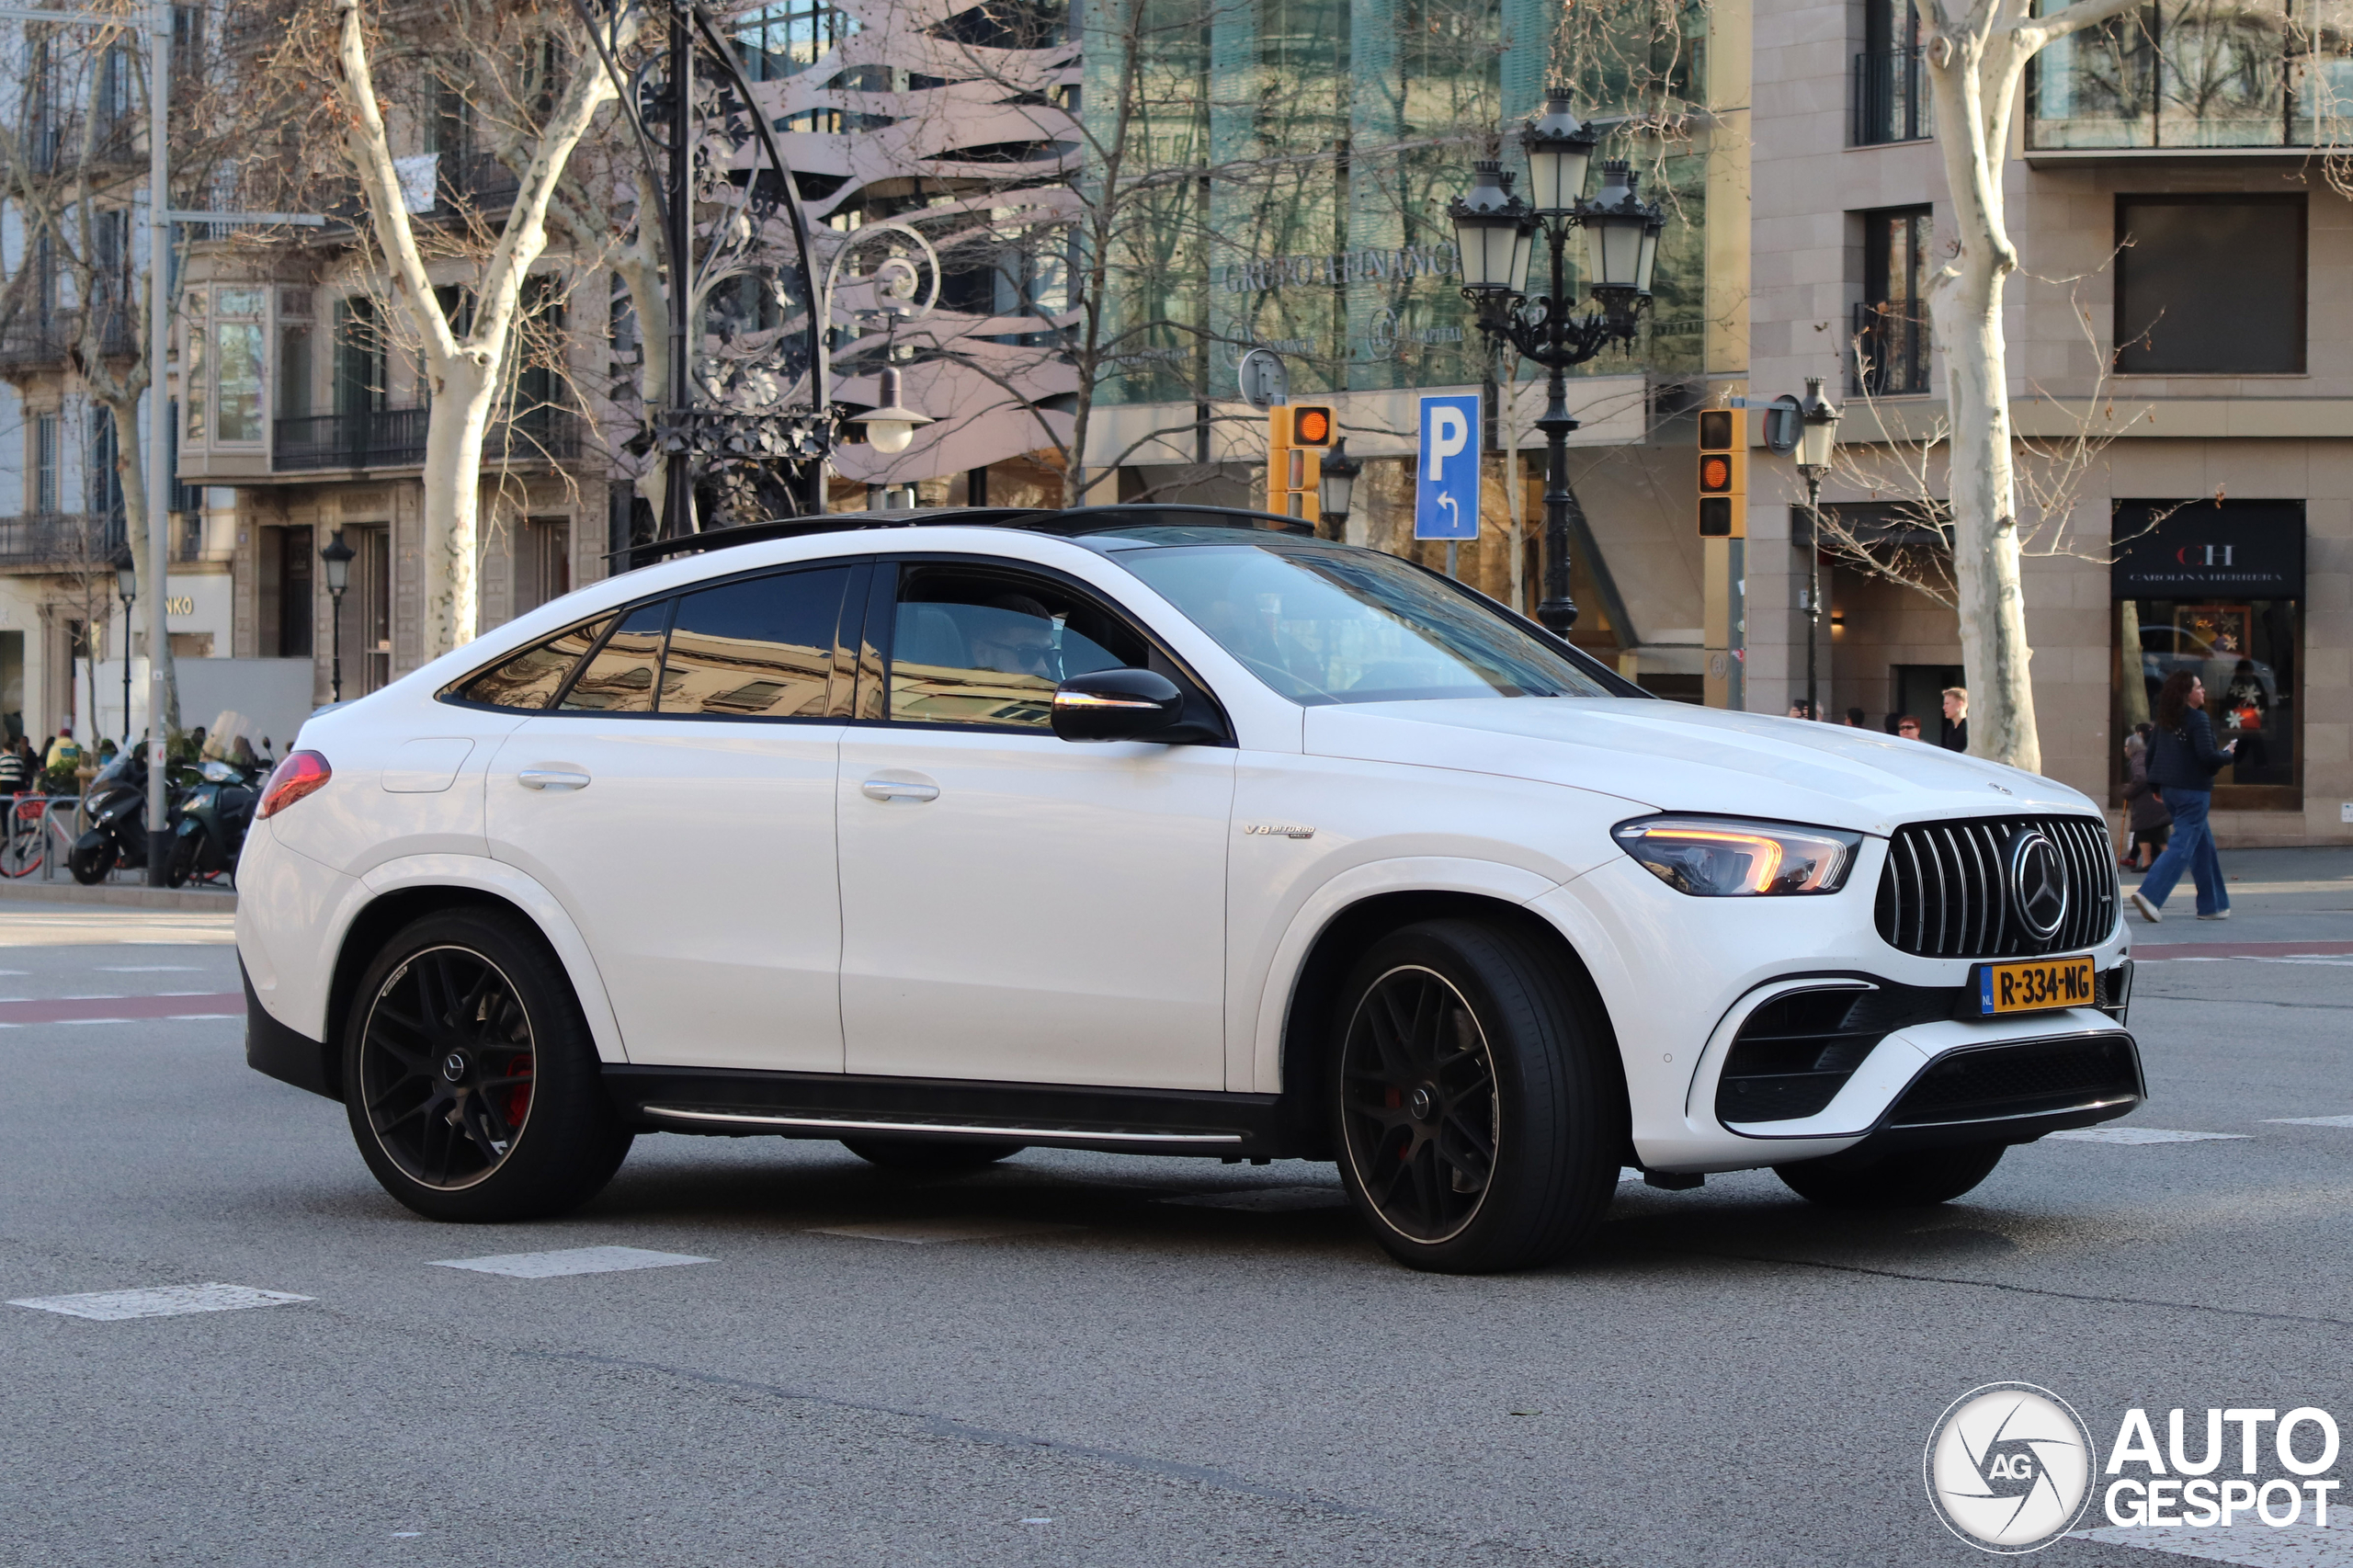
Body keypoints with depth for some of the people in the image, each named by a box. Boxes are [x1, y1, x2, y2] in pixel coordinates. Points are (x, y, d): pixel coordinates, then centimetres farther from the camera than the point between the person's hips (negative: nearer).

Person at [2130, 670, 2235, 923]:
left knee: (2203, 845, 16)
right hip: (2193, 790, -8)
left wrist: (2156, 786, 23)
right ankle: (2149, 894, -20)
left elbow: (2151, 751, 14)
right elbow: (2208, 757, -22)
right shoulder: (2198, 719, -15)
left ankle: (2212, 906, 19)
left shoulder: (2165, 721, 8)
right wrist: (2228, 755, -1)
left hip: (2170, 788, 8)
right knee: (2183, 846, -7)